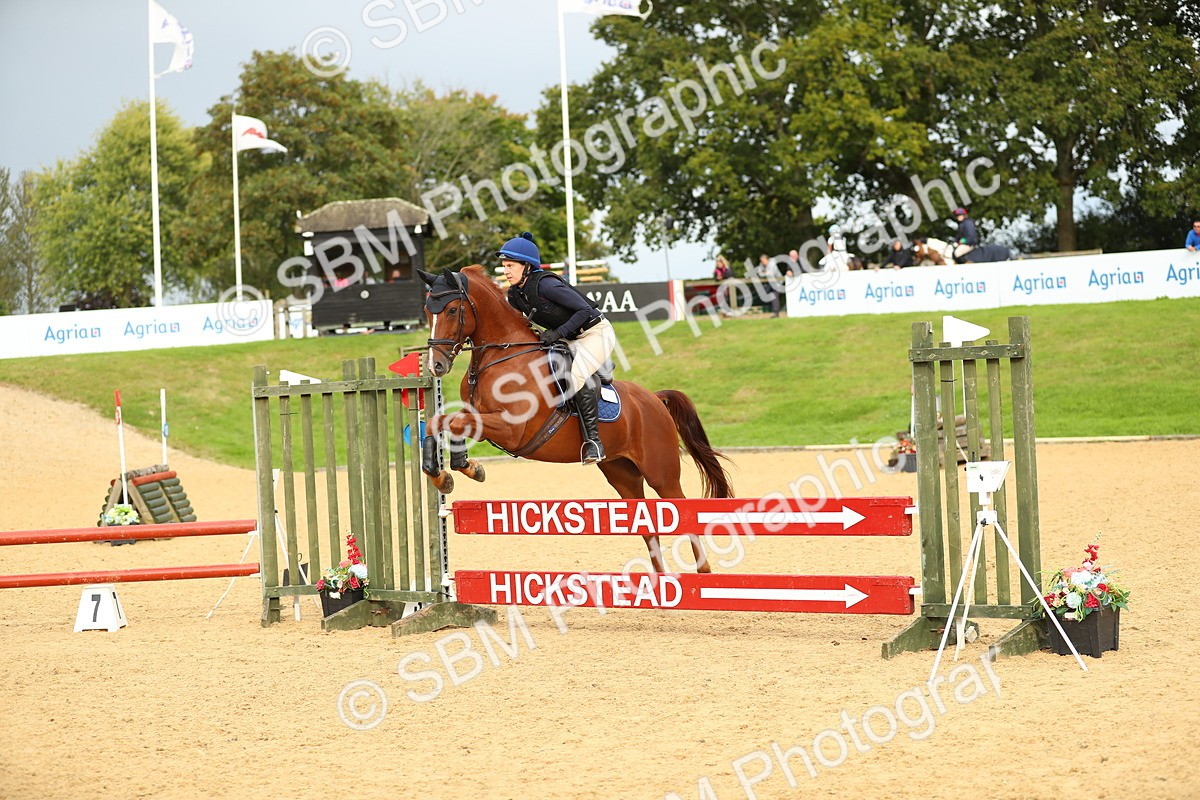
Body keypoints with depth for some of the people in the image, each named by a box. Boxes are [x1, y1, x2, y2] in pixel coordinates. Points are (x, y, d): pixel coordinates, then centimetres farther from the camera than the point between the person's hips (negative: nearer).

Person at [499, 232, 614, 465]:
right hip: (569, 339, 9)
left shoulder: (545, 285, -27)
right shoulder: (515, 294, -2)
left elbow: (585, 310, -26)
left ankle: (593, 440, -23)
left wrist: (558, 333, -32)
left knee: (576, 378, -29)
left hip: (596, 333, -9)